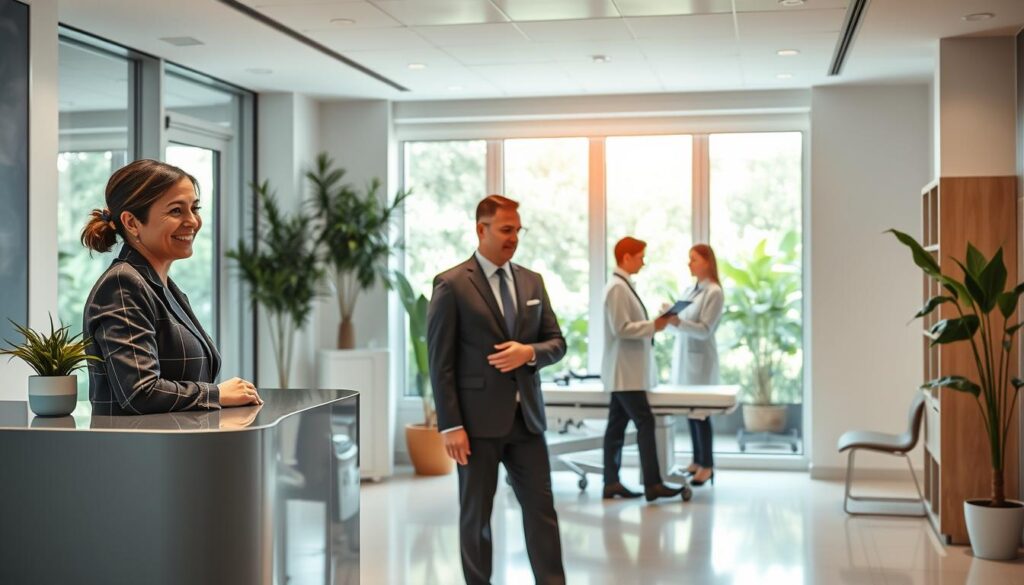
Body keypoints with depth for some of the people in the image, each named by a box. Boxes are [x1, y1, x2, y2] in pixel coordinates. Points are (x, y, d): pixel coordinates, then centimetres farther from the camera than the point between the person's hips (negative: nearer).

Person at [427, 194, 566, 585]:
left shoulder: (532, 282, 10)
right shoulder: (452, 285, -7)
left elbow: (557, 342, 12)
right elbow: (440, 361, -9)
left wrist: (530, 352, -11)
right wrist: (451, 425, -14)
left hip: (526, 417, 5)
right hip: (479, 420, -5)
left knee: (541, 508, 5)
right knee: (476, 514, 7)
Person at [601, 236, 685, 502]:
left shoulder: (624, 285, 15)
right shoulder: (617, 287, -15)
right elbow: (621, 328, -21)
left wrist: (653, 325, 9)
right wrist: (653, 326, -15)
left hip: (626, 371, 10)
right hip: (625, 371, -10)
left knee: (617, 425, 9)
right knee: (645, 423, -9)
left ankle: (611, 483, 12)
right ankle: (652, 484, -8)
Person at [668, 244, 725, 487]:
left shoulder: (714, 292, -10)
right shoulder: (692, 290, 13)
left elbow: (704, 330, -16)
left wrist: (677, 322, -28)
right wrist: (671, 318, -3)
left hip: (700, 358, -7)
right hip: (684, 356, 7)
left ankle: (707, 465, 1)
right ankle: (697, 461, 16)